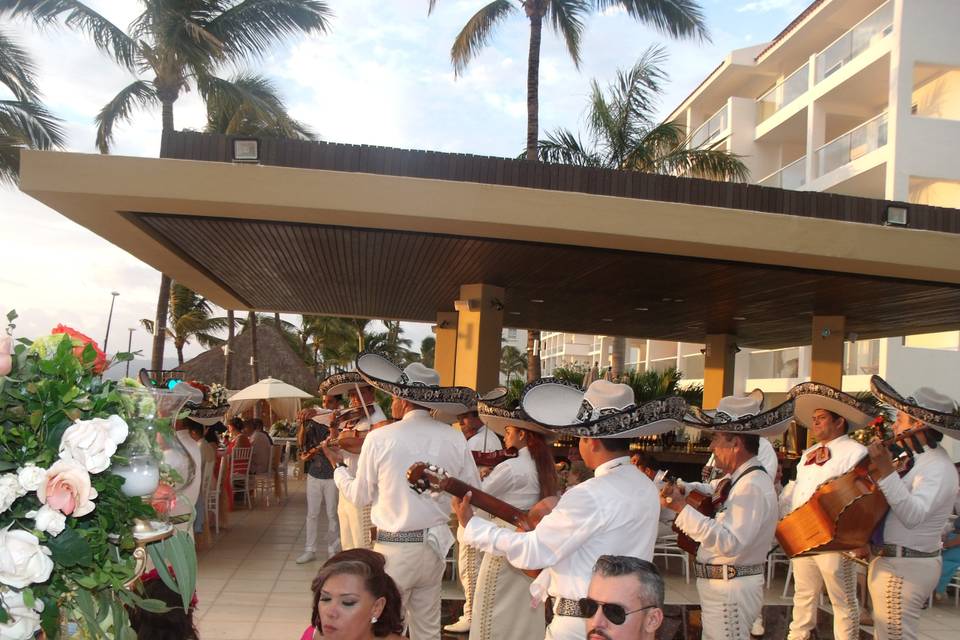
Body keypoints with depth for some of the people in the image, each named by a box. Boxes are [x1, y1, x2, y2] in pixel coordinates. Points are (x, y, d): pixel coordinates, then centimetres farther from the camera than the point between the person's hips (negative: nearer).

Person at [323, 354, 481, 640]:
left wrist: (339, 466, 16)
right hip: (435, 545, 4)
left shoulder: (379, 438, -13)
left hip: (394, 549, -3)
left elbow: (360, 496, -1)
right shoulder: (454, 438, -7)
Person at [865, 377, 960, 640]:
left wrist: (886, 472, -38)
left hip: (904, 568, -10)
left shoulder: (938, 468, -18)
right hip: (888, 561, 10)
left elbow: (913, 515, -32)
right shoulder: (915, 459, 12)